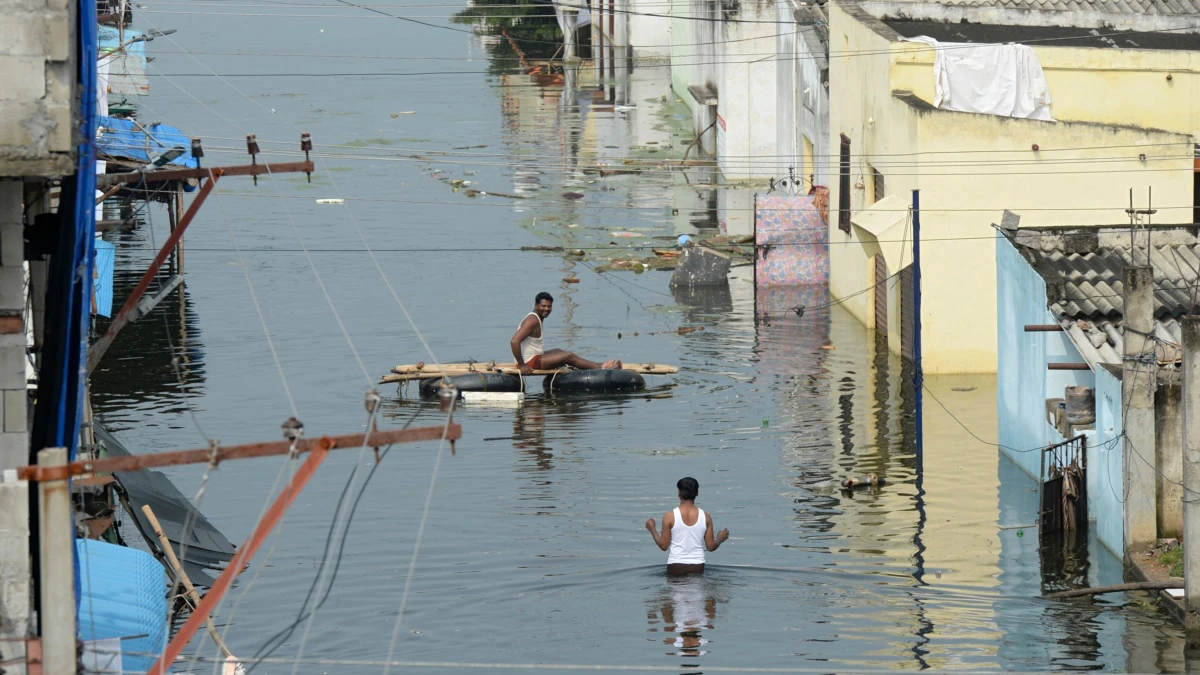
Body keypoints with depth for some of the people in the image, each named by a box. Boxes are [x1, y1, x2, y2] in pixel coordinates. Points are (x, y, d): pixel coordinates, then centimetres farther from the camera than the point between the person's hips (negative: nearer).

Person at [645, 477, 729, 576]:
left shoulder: (670, 516, -4)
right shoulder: (705, 517, 2)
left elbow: (664, 545, -1)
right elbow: (711, 547, 6)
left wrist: (652, 529, 15)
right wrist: (719, 540, 28)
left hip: (676, 567, -2)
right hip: (697, 567, 2)